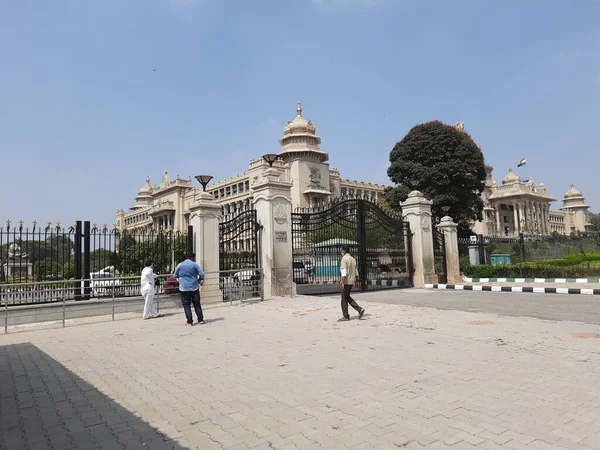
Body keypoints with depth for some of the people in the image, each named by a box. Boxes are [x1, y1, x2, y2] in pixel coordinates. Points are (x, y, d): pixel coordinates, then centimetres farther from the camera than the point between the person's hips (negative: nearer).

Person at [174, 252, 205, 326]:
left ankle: (189, 321, 2)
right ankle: (200, 319, 13)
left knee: (186, 305, 4)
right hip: (194, 287, 0)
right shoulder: (195, 264, -2)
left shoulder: (179, 265, 4)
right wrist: (201, 280, 12)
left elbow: (175, 276, 12)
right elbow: (201, 274, -6)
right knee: (197, 304, 10)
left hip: (184, 287, 0)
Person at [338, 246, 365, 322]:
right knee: (347, 297, 19)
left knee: (344, 299, 3)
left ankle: (346, 316, 9)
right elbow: (355, 272, 17)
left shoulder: (344, 259, -14)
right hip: (351, 281, 8)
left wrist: (342, 283, -22)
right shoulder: (353, 259, 13)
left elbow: (344, 272, -21)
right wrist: (356, 282, 23)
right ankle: (359, 309, 8)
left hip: (346, 281, -8)